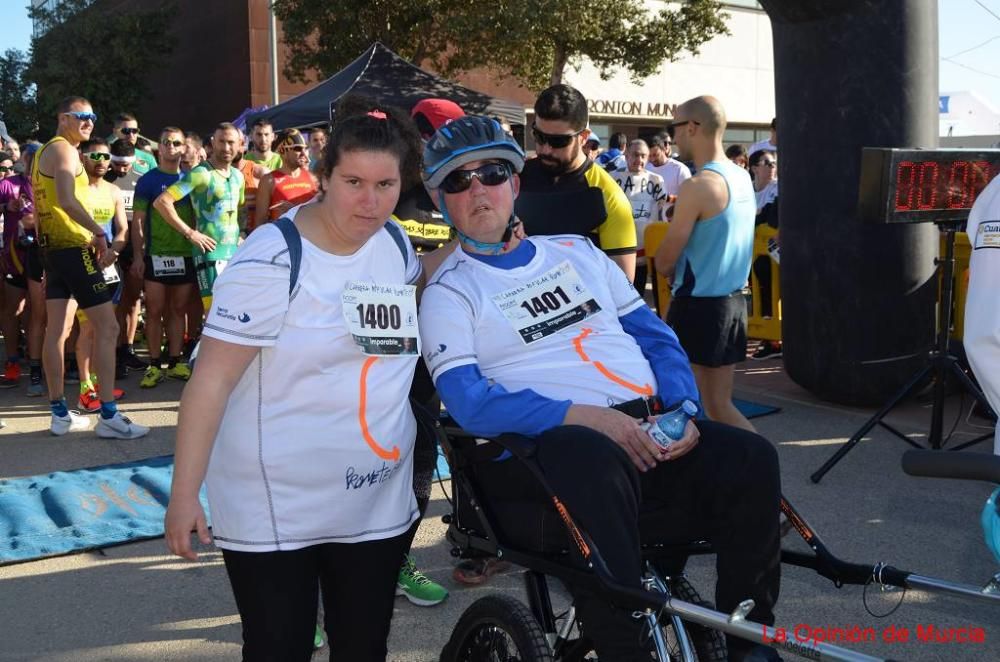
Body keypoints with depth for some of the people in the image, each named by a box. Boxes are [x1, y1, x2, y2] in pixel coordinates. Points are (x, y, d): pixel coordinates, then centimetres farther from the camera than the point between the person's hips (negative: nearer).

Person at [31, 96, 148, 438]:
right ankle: (109, 416, -12)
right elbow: (67, 200, -27)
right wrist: (99, 233, -22)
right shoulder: (63, 149, -11)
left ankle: (60, 413, 15)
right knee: (107, 326, -10)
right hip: (74, 249, -10)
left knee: (57, 330, 10)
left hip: (52, 247, 10)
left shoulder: (43, 151, 20)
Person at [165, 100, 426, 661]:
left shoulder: (396, 242, 2)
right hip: (276, 509, -5)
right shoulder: (272, 261, -17)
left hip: (379, 502, 6)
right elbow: (211, 378, -17)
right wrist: (185, 493, -18)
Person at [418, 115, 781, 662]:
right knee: (594, 461, -39)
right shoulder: (449, 293, 5)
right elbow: (470, 405, -11)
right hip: (543, 446, -5)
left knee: (748, 460, -20)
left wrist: (681, 411, -2)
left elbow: (654, 334, 18)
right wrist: (585, 416, -22)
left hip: (648, 432, 5)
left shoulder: (577, 252, 21)